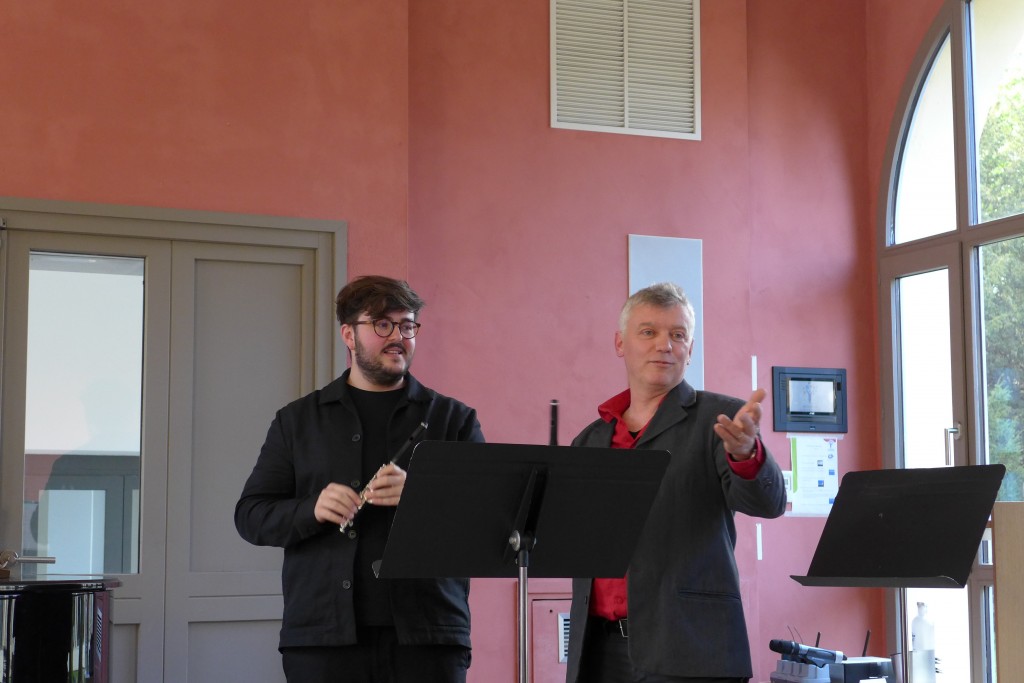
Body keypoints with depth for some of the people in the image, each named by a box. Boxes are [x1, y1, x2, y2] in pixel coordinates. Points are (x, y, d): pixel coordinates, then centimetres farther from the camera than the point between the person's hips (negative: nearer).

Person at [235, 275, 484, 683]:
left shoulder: (454, 419, 11)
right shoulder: (297, 421, 13)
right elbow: (250, 516, 8)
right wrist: (311, 510, -12)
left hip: (427, 634, 0)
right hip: (323, 634, 1)